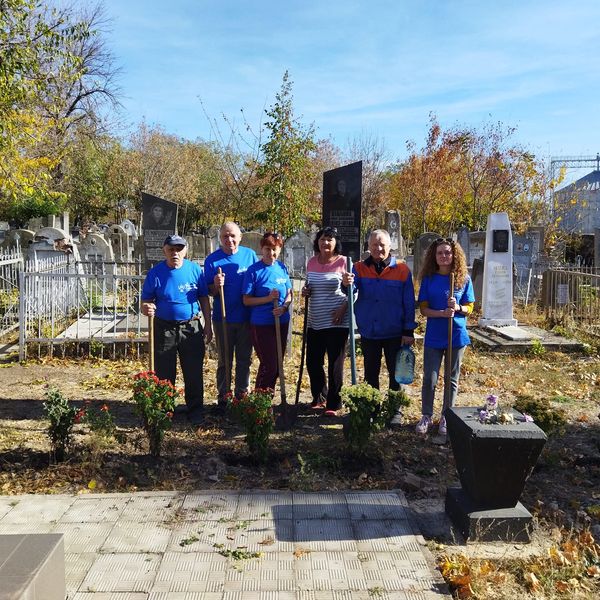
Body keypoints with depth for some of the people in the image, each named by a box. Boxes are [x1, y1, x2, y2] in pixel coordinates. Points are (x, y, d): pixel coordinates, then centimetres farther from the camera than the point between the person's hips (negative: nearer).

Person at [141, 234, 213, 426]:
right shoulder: (156, 273, -5)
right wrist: (147, 308, -24)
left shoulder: (195, 269, -2)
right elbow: (145, 301, -1)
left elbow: (204, 299, 6)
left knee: (194, 373, 6)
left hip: (191, 328, 1)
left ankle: (195, 411, 20)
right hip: (164, 329, -1)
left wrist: (208, 325, 4)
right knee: (164, 374, 8)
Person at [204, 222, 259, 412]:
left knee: (244, 360, 12)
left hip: (247, 318, 2)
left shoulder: (250, 255, 0)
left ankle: (242, 396, 26)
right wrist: (216, 286, -26)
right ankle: (222, 399, 20)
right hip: (223, 319, -1)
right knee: (224, 362, 9)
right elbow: (209, 292, -3)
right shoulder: (212, 260, -5)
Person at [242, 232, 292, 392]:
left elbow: (289, 293, 10)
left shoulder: (282, 268, 4)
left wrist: (283, 308, -10)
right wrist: (268, 298, -22)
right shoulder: (254, 270, -9)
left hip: (282, 322, 5)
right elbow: (246, 300, -9)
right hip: (261, 324, -5)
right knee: (269, 365, -5)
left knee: (277, 365, 13)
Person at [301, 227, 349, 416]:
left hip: (336, 322, -5)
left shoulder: (343, 262, -7)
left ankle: (333, 404, 14)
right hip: (315, 322, 6)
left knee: (335, 364, 1)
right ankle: (319, 397, 33)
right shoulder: (311, 262, 8)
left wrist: (343, 308, -18)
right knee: (312, 362, 12)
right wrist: (305, 291, 1)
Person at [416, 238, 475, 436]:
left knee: (452, 379, 10)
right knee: (429, 378, 2)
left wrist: (458, 308, -18)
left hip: (457, 335, 1)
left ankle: (446, 418, 23)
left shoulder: (463, 278, -1)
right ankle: (427, 416, 18)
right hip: (434, 336, 0)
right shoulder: (429, 279, -1)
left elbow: (469, 308, 4)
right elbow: (423, 309, -3)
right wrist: (442, 313, -21)